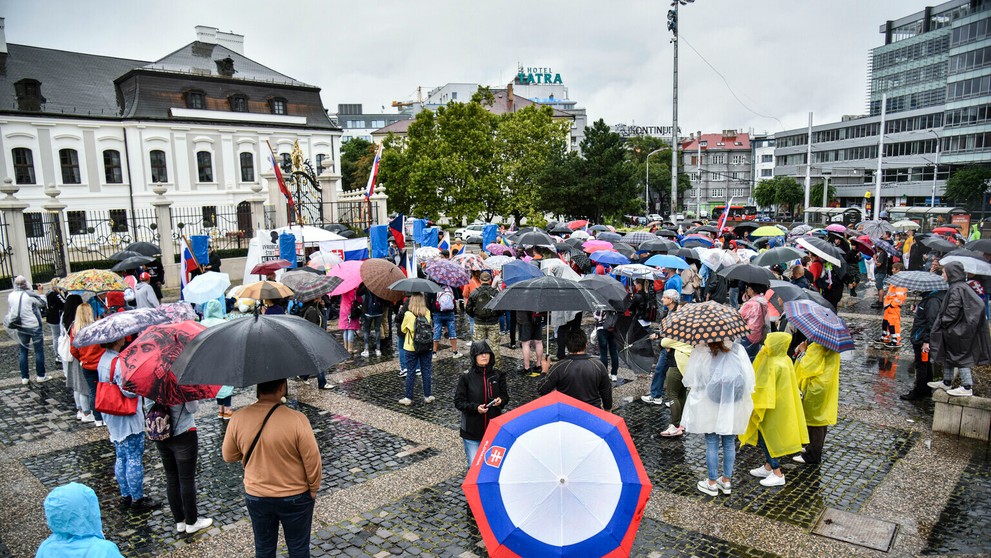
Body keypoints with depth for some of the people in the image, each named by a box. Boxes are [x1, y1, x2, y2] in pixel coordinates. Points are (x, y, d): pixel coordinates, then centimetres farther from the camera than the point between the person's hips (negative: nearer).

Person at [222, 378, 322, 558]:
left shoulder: (238, 419, -16)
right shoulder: (297, 420, -27)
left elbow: (228, 456, 0)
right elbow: (313, 461, -18)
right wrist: (313, 489, -1)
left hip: (256, 497, 3)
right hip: (295, 497, -3)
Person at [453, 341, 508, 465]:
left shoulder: (498, 375, -2)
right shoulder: (466, 377, -10)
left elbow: (505, 396, 9)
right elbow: (458, 402, -7)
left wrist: (500, 401, -13)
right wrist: (475, 408, -21)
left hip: (494, 428, 3)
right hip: (472, 430, -2)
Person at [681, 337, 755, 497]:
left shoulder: (701, 352, -13)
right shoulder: (738, 350, -8)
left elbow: (690, 380, -7)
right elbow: (749, 378, -4)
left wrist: (696, 387, 14)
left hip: (709, 407, -2)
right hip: (733, 406, 2)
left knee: (711, 444, 9)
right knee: (729, 443, 16)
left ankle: (712, 483, 18)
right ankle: (727, 481, 26)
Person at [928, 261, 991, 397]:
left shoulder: (956, 289, -20)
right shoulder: (962, 286, 10)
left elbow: (953, 311, -24)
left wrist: (942, 323, -11)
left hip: (957, 330, -10)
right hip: (956, 329, 10)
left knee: (960, 356, -3)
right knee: (949, 355, 16)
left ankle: (967, 387, 3)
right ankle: (946, 382, 26)